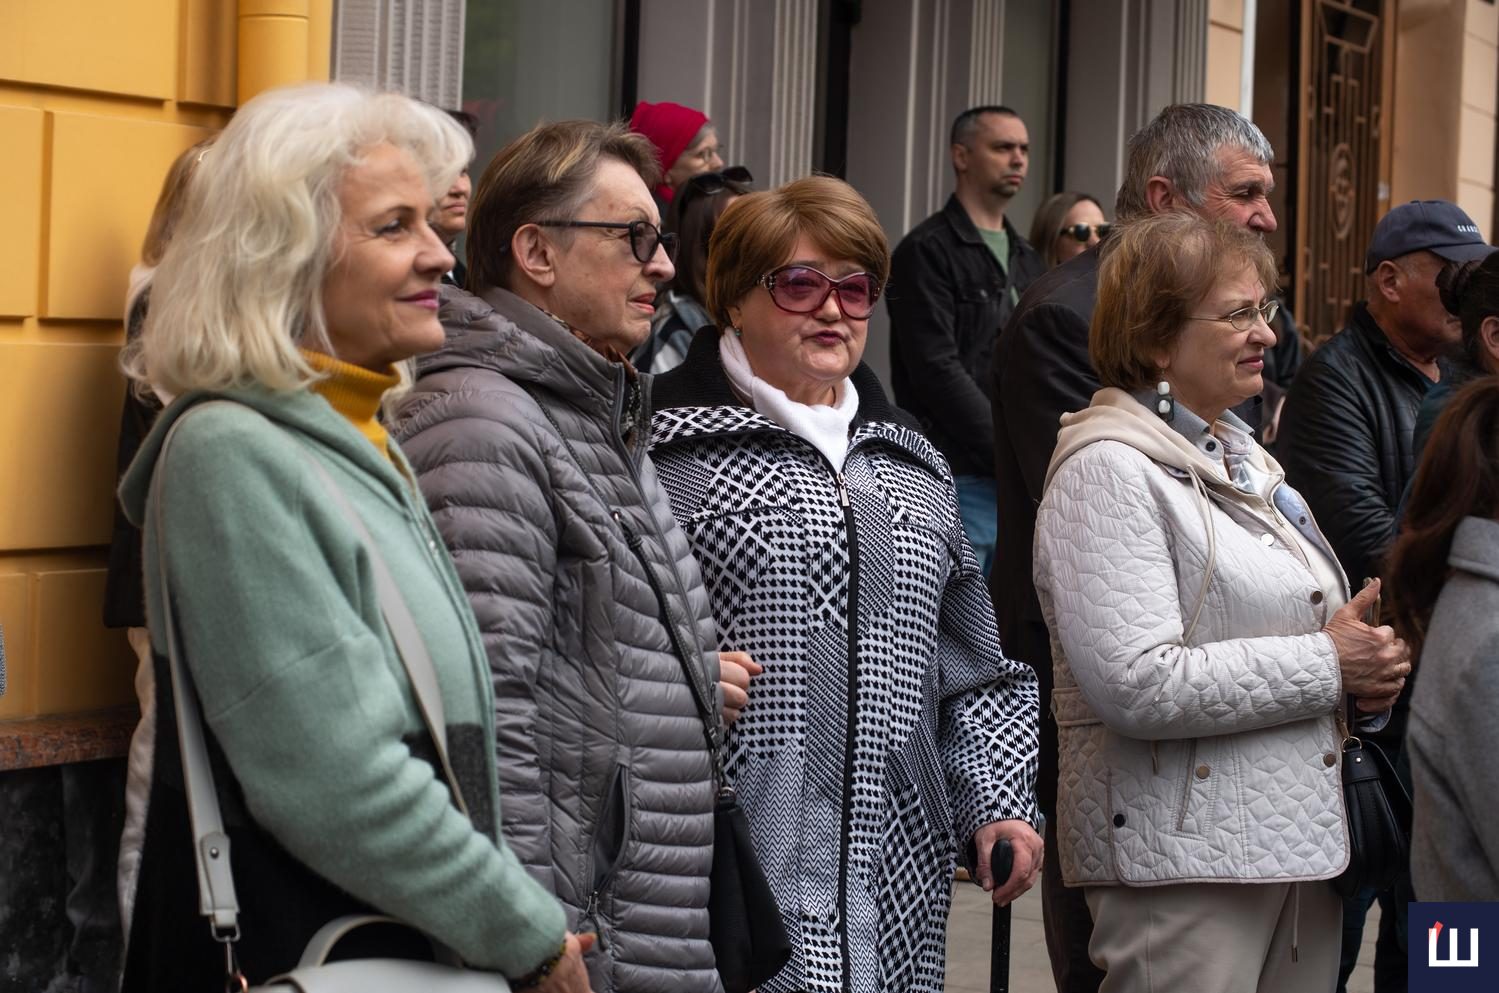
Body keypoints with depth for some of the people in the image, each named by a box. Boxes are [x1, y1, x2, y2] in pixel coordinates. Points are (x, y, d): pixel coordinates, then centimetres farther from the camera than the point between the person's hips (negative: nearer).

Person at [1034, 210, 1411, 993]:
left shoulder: (1239, 454, 17)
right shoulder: (1109, 471, -12)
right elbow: (1137, 685, -22)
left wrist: (1367, 656, 6)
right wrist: (1327, 666, -14)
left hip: (1301, 838, 9)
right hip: (1182, 858, -8)